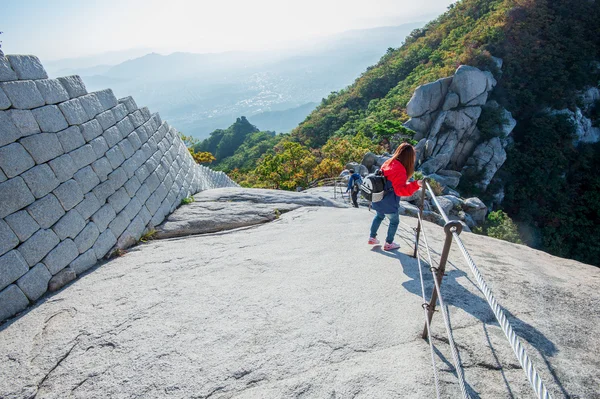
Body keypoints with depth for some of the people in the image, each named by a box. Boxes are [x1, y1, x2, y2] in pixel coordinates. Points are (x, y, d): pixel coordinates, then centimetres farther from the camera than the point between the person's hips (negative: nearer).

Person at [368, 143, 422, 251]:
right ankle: (388, 244, 29)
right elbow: (400, 190, -29)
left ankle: (372, 238, 39)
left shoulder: (388, 162, 0)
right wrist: (415, 185, -39)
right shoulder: (400, 170, -24)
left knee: (379, 216, 31)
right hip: (388, 203, -7)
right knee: (395, 221, 17)